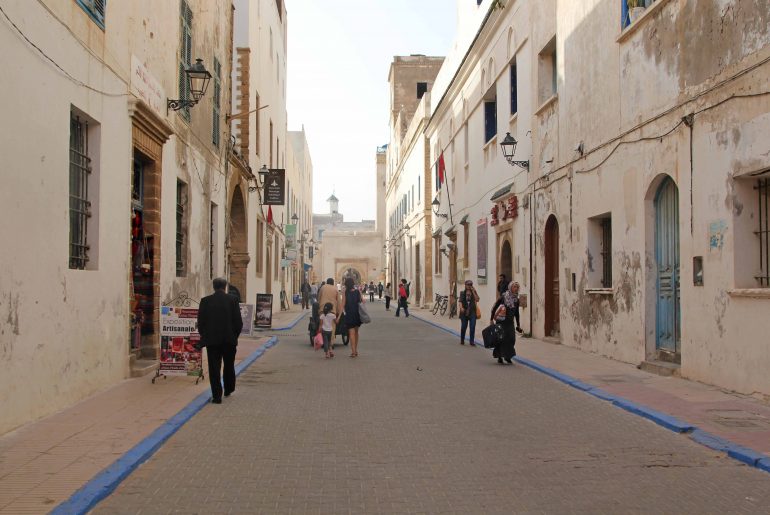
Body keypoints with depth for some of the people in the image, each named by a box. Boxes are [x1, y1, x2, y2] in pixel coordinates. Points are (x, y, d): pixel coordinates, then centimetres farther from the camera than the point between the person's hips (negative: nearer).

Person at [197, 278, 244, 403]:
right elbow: (238, 321, -4)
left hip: (212, 340, -1)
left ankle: (217, 396, 0)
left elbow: (200, 322, -2)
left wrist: (204, 336, 12)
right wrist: (234, 335, 10)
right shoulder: (233, 300, -4)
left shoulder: (205, 301, -4)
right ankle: (228, 390, 33)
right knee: (229, 366, 19)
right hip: (229, 339, 1)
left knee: (214, 368, 3)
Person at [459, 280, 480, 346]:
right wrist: (461, 307, -22)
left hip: (472, 311, 0)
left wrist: (473, 291, -13)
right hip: (464, 311, 0)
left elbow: (477, 299, -9)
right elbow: (460, 301, -4)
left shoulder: (474, 292, 6)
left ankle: (472, 342, -2)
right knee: (463, 326, 6)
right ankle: (462, 341, 23)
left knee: (472, 327, -8)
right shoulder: (462, 293, 4)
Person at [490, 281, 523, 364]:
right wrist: (492, 319, -9)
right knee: (501, 338, -3)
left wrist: (518, 325, 16)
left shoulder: (516, 299, 5)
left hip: (510, 322, 4)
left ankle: (508, 356, 14)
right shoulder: (503, 297, -9)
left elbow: (516, 313, 15)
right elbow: (495, 307, -6)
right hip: (501, 321, -4)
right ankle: (499, 356, 8)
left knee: (511, 339, -3)